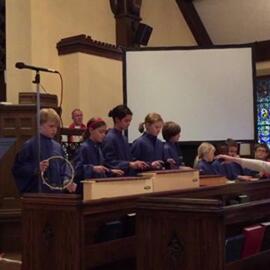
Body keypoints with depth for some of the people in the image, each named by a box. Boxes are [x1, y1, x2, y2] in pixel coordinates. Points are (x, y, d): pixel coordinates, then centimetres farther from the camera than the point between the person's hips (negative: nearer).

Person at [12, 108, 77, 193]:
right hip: (35, 193, -5)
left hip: (56, 193, 6)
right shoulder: (30, 145, -6)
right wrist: (36, 168, -22)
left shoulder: (57, 146, 11)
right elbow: (17, 169, -9)